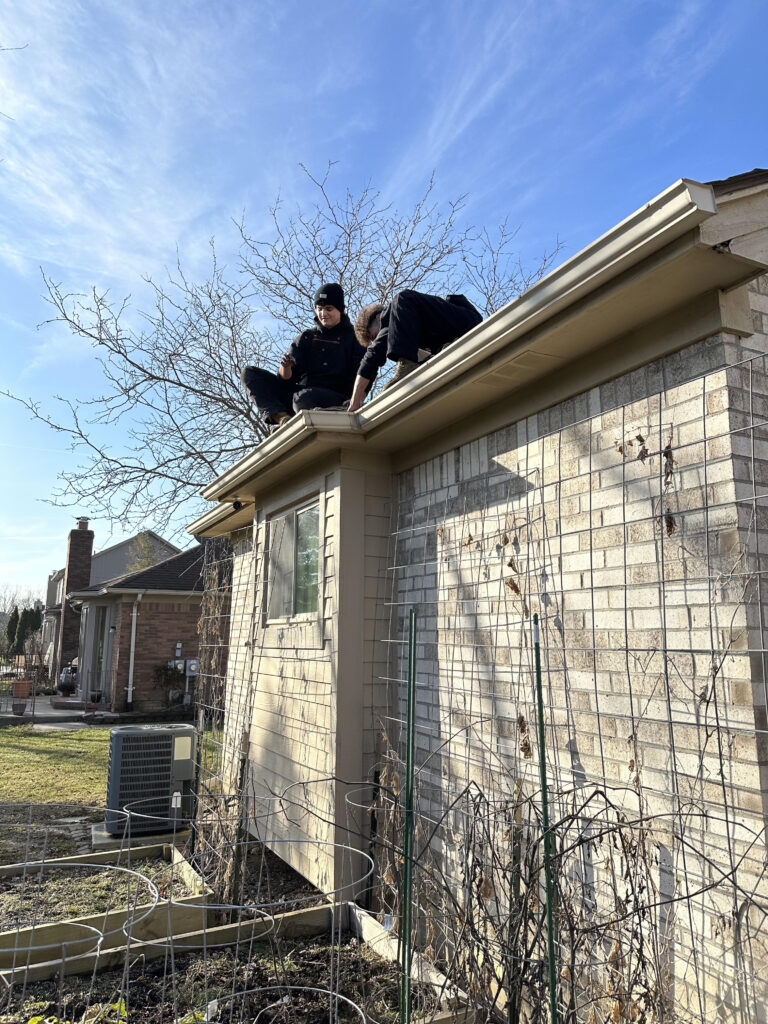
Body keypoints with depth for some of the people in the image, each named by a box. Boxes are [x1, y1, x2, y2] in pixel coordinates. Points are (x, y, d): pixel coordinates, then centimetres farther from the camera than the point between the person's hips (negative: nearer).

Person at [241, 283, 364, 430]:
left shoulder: (354, 337, 8)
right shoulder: (306, 337, 18)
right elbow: (286, 378, 9)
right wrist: (286, 367, -16)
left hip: (335, 399, -5)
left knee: (302, 398, -41)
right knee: (249, 373, -7)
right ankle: (282, 416, -27)